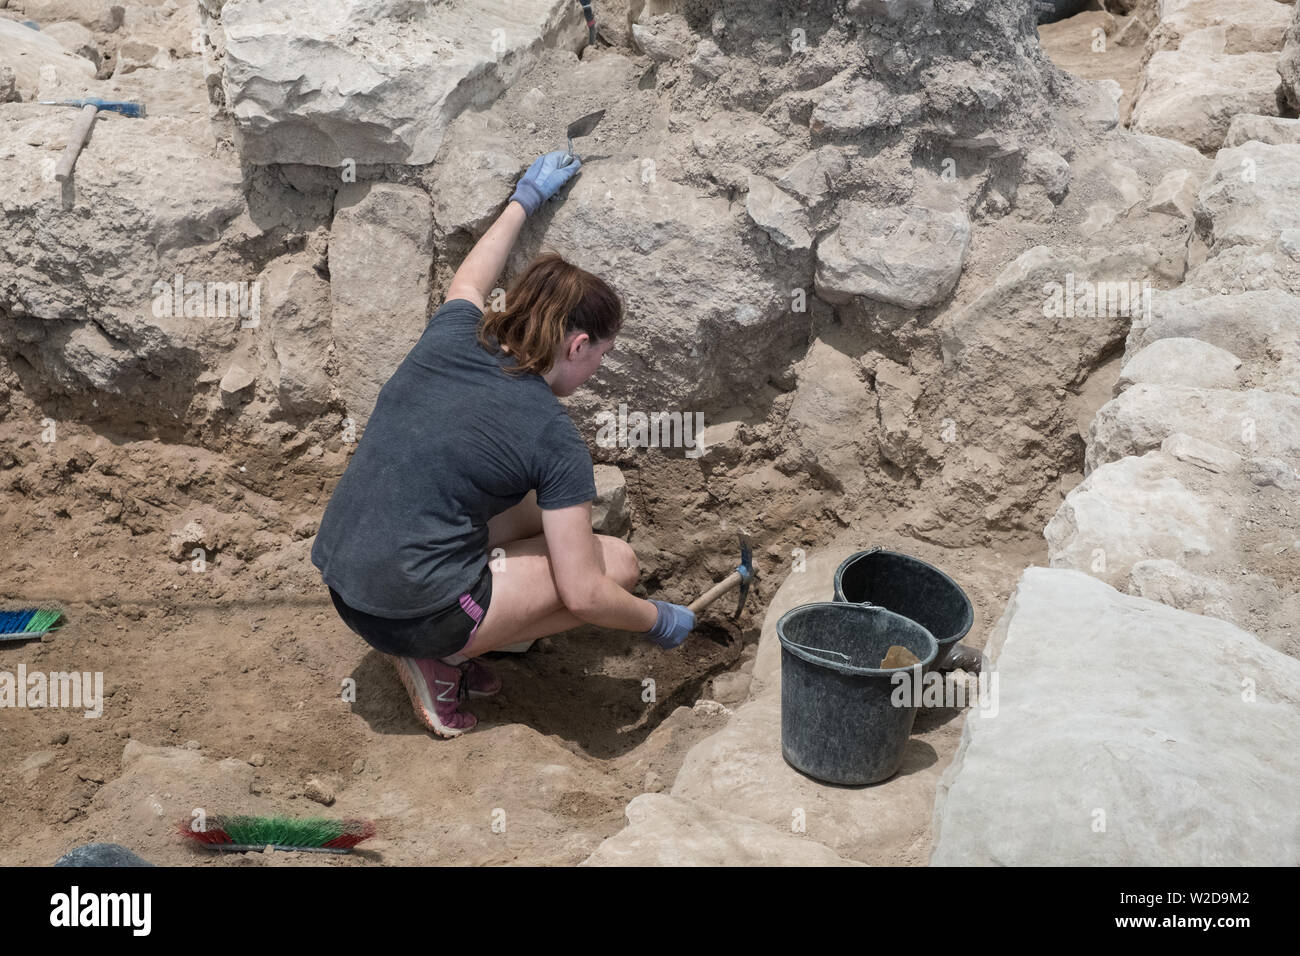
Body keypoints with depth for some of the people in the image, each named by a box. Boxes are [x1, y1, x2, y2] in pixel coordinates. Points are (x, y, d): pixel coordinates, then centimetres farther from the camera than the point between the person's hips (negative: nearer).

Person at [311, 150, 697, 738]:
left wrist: (526, 198, 41)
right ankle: (443, 656, 0)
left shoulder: (451, 337, 3)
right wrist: (661, 622, 5)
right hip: (413, 614, -8)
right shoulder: (553, 438, -13)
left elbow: (468, 281, 30)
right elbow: (583, 595, -13)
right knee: (618, 562, 3)